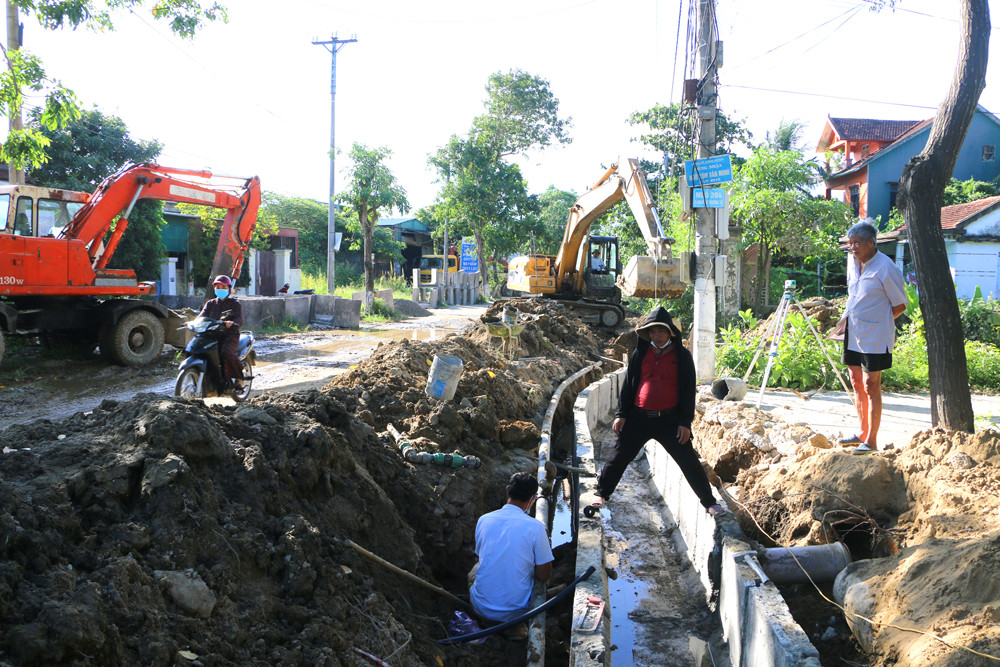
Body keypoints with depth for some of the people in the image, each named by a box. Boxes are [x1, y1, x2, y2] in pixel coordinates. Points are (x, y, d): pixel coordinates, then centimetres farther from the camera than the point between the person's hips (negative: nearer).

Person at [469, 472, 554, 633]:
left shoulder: (484, 520, -3)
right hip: (514, 611, -3)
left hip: (481, 607, 3)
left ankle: (485, 621, 15)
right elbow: (544, 576, -9)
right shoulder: (535, 527, -15)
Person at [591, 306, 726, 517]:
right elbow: (627, 384, 10)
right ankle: (602, 493, 23)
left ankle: (709, 501, 14)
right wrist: (621, 414, 5)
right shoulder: (640, 354, 6)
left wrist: (685, 422, -5)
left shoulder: (682, 356, 1)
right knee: (620, 456, 6)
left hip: (669, 420, -2)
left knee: (689, 461, 1)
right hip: (638, 418, 2)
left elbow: (689, 389, 1)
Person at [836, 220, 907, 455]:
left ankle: (871, 441, 2)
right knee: (857, 383, 15)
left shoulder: (886, 268, -16)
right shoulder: (852, 261, 7)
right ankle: (863, 433, 28)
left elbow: (900, 305, -8)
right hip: (853, 333, 8)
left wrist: (877, 321, -5)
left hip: (874, 338, -8)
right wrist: (846, 315, 10)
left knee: (871, 387, -4)